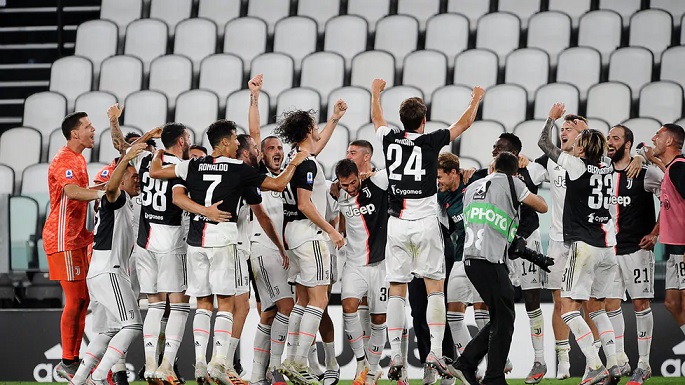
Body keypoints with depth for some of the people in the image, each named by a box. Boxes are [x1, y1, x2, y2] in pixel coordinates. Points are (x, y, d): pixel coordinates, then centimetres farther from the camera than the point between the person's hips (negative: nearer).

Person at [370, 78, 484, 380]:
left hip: (397, 224, 3)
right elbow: (464, 123, 12)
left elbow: (376, 119, 27)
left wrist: (376, 92, 46)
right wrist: (476, 99, 31)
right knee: (435, 288, 2)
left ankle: (396, 357, -2)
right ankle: (435, 353, -7)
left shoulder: (390, 140, 3)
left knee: (396, 290, 3)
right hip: (425, 223, -3)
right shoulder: (431, 142, -4)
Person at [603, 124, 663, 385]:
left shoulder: (646, 173, -7)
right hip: (609, 249, 6)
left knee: (640, 303, -3)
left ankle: (644, 363, 2)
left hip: (637, 248, -6)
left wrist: (655, 234, -9)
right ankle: (620, 362, 10)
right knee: (611, 304, 3)